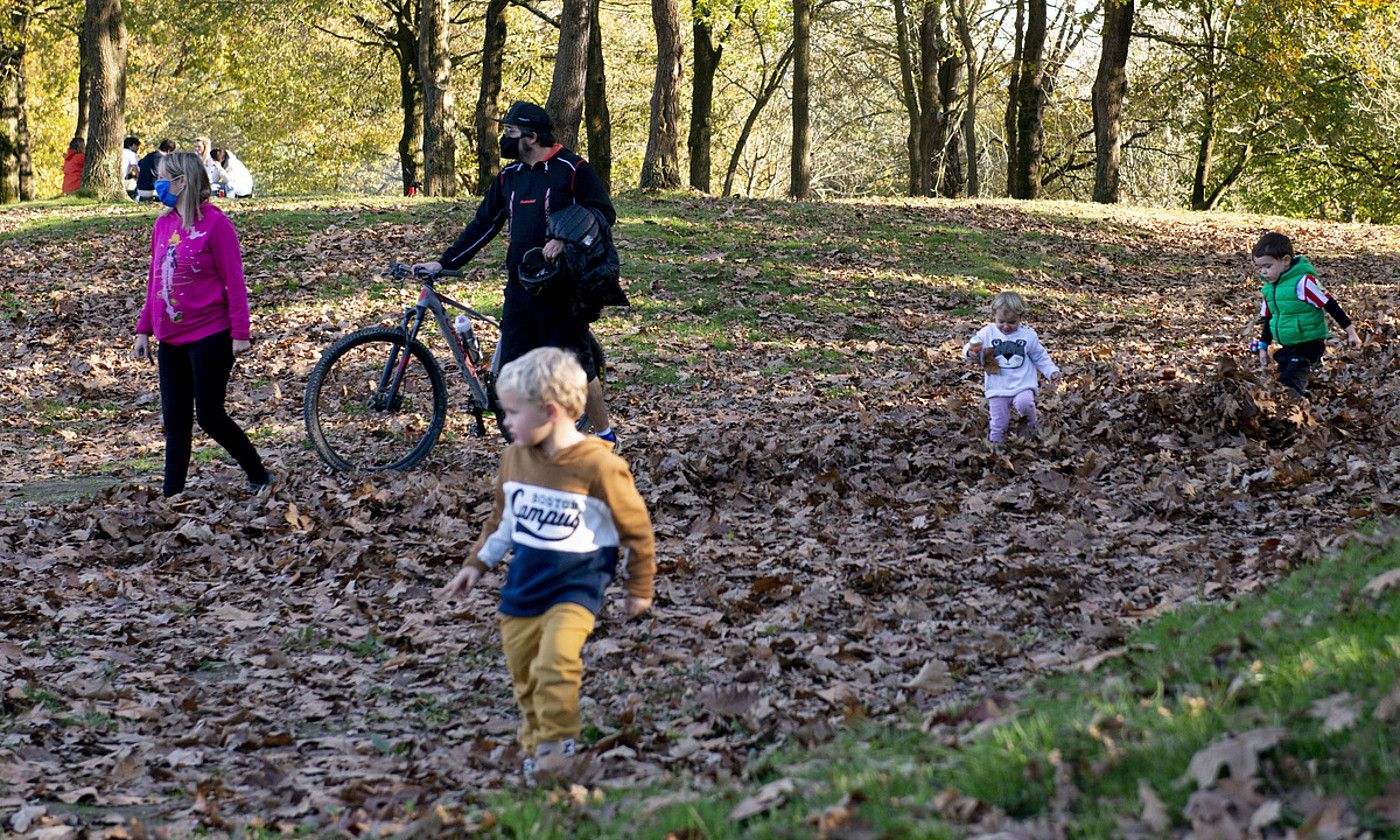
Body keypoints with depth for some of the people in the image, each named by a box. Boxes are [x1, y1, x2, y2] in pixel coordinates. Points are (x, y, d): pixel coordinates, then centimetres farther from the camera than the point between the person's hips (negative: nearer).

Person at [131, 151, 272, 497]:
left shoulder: (215, 223, -11)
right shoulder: (163, 225, 9)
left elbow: (234, 281, -11)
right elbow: (154, 281, 16)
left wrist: (240, 333, -14)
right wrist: (144, 330, 15)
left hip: (210, 337, -7)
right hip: (171, 340, 7)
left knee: (210, 416, -2)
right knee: (174, 420, 8)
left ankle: (260, 478, 15)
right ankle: (171, 494, 14)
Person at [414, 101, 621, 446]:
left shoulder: (571, 169, -7)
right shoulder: (509, 177, 12)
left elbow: (604, 213, -10)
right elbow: (483, 225, 17)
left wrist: (565, 240, -22)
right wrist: (444, 263, 13)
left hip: (563, 290, -6)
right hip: (520, 288, 6)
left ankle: (605, 435, 17)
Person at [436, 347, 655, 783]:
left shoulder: (598, 466, -16)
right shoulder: (515, 458, 2)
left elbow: (636, 529, -6)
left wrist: (640, 588, 0)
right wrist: (477, 564, 19)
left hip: (575, 584, -6)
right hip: (522, 584, 6)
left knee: (555, 663, -23)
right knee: (525, 676, 9)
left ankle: (556, 743, -8)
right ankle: (536, 751, 25)